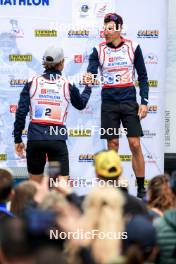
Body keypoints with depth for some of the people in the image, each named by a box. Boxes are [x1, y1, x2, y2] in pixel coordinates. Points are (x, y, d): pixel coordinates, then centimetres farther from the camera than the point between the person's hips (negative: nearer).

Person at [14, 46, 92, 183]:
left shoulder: (32, 83, 3)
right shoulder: (67, 85, 2)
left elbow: (21, 113, 0)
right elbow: (81, 104, 22)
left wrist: (18, 139, 8)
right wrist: (88, 87, 39)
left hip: (35, 137, 2)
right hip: (58, 139, -2)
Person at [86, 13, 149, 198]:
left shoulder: (132, 47, 1)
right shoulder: (99, 50, 2)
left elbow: (143, 76, 6)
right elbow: (91, 72, -8)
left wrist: (144, 102, -2)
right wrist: (88, 78, -33)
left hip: (129, 102, -1)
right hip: (109, 102, 1)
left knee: (135, 145, -4)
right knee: (112, 146, 3)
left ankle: (141, 189, 3)